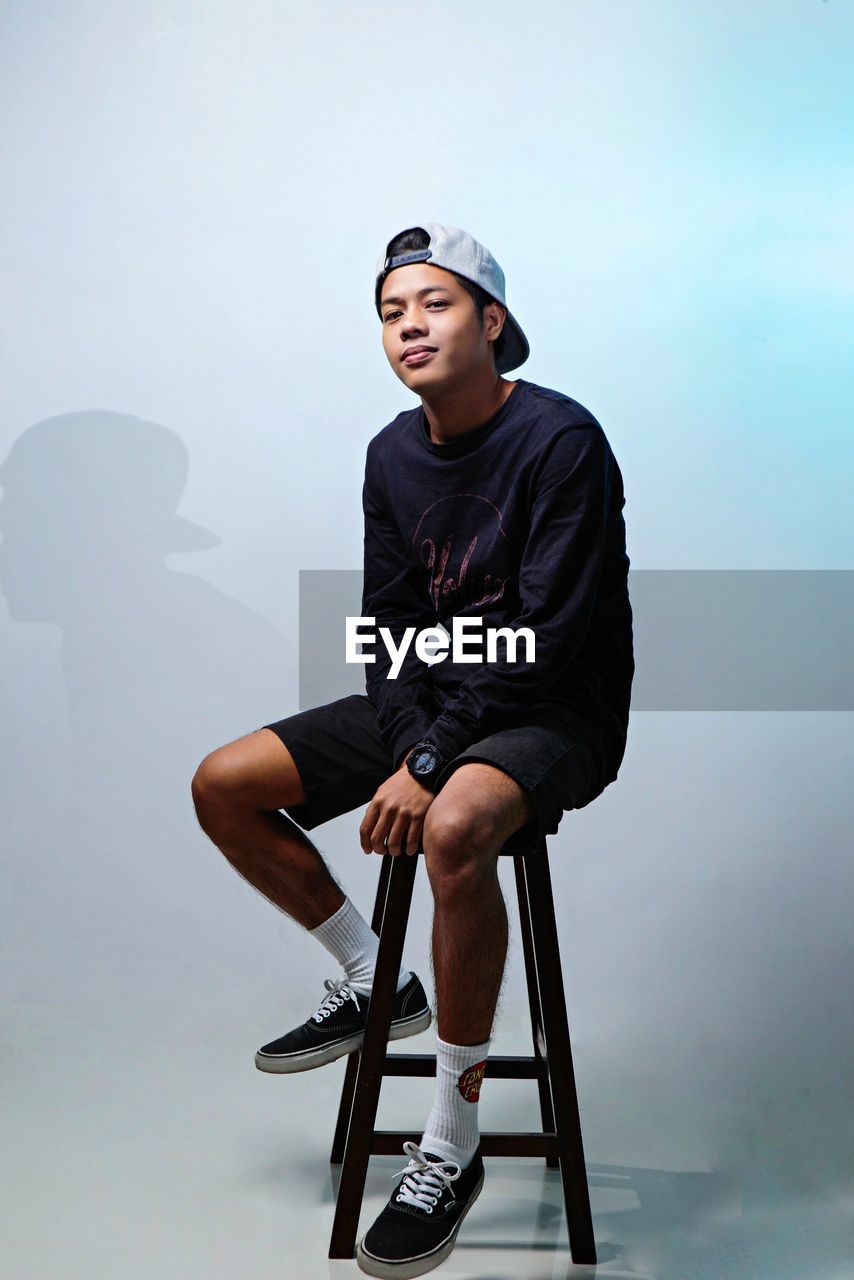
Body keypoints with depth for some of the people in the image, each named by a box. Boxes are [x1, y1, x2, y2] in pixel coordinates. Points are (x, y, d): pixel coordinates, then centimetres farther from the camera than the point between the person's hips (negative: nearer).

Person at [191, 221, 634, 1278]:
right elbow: (392, 626, 4)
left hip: (556, 715, -7)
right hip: (430, 703, 8)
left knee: (454, 826, -39)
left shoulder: (561, 439, -17)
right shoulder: (393, 456, 4)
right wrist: (406, 746, -13)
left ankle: (452, 1145, -22)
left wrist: (430, 762, -25)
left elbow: (548, 635, -22)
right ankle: (373, 982, 17)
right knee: (223, 786, 0)